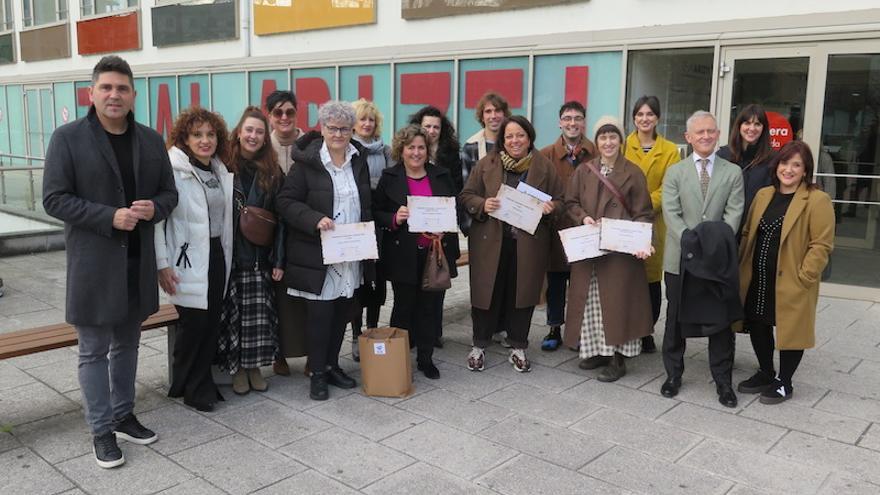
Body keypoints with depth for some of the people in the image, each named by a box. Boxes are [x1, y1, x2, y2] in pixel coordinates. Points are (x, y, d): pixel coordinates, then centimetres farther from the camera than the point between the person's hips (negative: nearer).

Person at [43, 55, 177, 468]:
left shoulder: (150, 140, 7)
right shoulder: (68, 138, -7)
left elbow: (169, 193, 12)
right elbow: (55, 199, -10)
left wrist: (153, 208, -11)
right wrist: (109, 217, -21)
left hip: (138, 262, 5)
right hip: (93, 264, -4)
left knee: (127, 345, 17)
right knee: (94, 351, 4)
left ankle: (123, 415, 32)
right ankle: (101, 431, 17)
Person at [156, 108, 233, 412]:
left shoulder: (221, 171, 11)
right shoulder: (173, 170, -11)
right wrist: (162, 264, -17)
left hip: (216, 255, 7)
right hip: (188, 259, -6)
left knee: (212, 323, 9)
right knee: (193, 322, -1)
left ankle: (203, 384, 24)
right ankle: (187, 387, 18)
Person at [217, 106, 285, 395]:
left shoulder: (272, 172, 5)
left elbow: (279, 217, 4)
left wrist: (278, 260, -1)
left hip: (260, 257, 2)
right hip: (229, 255, -2)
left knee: (259, 314, 4)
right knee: (232, 314, 5)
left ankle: (255, 366, 19)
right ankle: (237, 368, 18)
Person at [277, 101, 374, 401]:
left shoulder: (359, 160, 9)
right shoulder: (307, 161, -7)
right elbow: (286, 201, -9)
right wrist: (315, 220, -22)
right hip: (317, 253, -5)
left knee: (342, 313, 12)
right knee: (319, 314, 0)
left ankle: (332, 365, 30)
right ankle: (318, 373, 16)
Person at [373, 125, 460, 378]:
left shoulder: (442, 176, 8)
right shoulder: (389, 178, 1)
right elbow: (376, 213, 2)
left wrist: (445, 230, -7)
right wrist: (394, 218, -18)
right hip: (404, 256, -2)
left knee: (431, 307, 8)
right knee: (404, 307, 6)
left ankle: (426, 358, 22)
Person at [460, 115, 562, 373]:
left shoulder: (544, 166, 4)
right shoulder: (487, 164, 3)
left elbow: (560, 200, 8)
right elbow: (466, 196, 5)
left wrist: (550, 207, -14)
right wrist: (482, 205, -15)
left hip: (529, 243, 1)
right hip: (490, 241, 0)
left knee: (522, 293, 8)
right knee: (487, 292, 6)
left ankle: (518, 347, 25)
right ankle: (479, 346, 23)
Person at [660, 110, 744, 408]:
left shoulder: (733, 173, 6)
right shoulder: (675, 172, 5)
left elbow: (733, 214, -3)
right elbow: (671, 214, -5)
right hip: (680, 259, 0)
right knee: (676, 319, 10)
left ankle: (723, 381, 18)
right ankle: (673, 374, 25)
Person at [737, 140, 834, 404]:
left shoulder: (817, 200, -11)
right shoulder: (763, 195, 8)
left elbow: (821, 245, -13)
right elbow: (747, 233, 13)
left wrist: (802, 277, -16)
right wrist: (742, 266, 5)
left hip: (790, 283, -6)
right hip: (757, 279, 6)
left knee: (790, 330, 8)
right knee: (757, 326, 14)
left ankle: (784, 383, 25)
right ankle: (766, 374, 35)